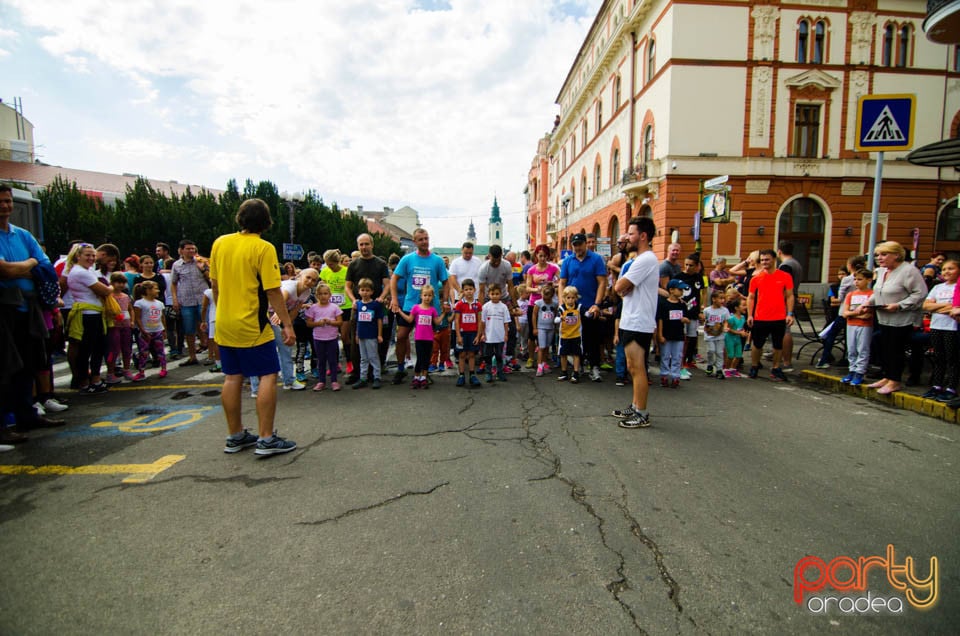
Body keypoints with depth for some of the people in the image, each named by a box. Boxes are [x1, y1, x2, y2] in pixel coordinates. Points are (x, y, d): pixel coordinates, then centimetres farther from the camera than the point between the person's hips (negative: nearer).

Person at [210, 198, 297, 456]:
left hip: (224, 323, 7)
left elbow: (214, 283, 13)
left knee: (232, 378, 12)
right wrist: (287, 324, -12)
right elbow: (272, 291, -16)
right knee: (268, 376, 0)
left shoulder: (220, 243, 6)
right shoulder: (263, 248, -13)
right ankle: (266, 439, 0)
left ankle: (235, 436, 22)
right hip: (251, 326, -7)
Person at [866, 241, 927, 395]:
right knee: (884, 349, 13)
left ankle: (895, 381, 8)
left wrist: (899, 305, -25)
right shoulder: (881, 271, 10)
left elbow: (920, 294, -19)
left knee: (896, 350, -2)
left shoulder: (909, 271, -15)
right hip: (884, 319, 8)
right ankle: (887, 377, 24)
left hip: (902, 320, -8)